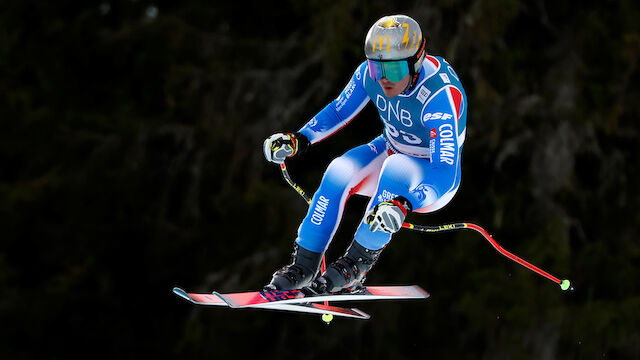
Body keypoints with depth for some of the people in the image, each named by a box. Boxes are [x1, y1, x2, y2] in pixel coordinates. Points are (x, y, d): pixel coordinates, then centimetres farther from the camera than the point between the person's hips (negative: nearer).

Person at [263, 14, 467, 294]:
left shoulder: (441, 95, -35)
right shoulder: (370, 73, -17)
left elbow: (445, 173, -40)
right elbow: (339, 111, 3)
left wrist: (403, 204, -57)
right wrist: (299, 139, -14)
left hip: (432, 179, -5)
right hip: (391, 149, 5)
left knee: (396, 168, -37)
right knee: (339, 172, -23)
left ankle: (358, 263, -25)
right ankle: (304, 266, -11)